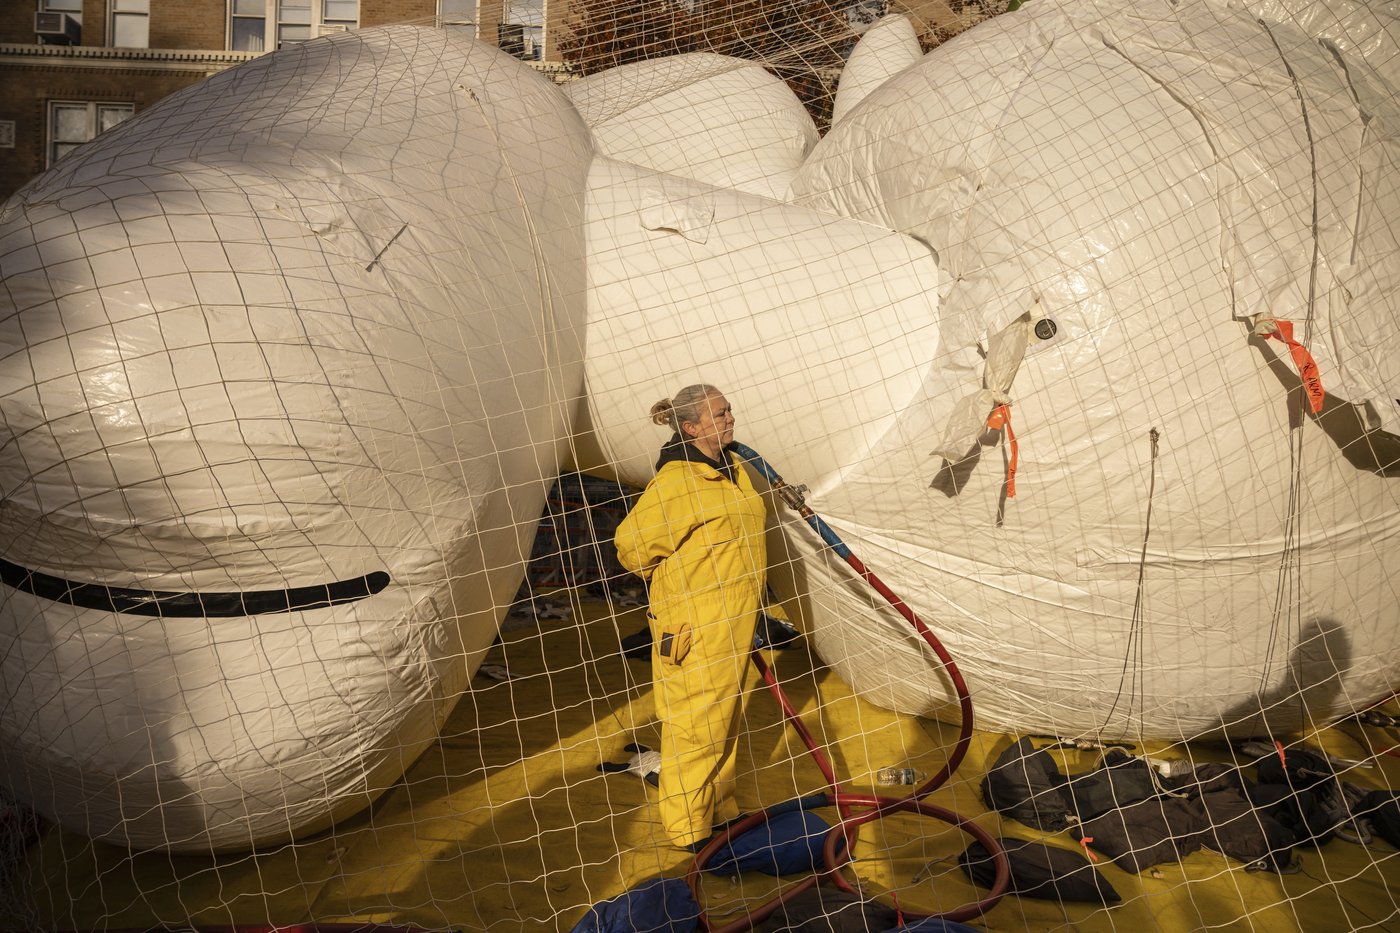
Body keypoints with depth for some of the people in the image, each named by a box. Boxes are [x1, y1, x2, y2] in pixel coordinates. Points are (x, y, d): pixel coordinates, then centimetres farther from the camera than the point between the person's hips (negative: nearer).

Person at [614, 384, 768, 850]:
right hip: (693, 624, -9)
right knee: (695, 722, 0)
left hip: (735, 620, 9)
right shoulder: (675, 482, -22)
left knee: (727, 715, 19)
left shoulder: (734, 468, 8)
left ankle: (719, 807, 36)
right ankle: (687, 824, 16)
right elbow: (632, 544, -18)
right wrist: (671, 581, -3)